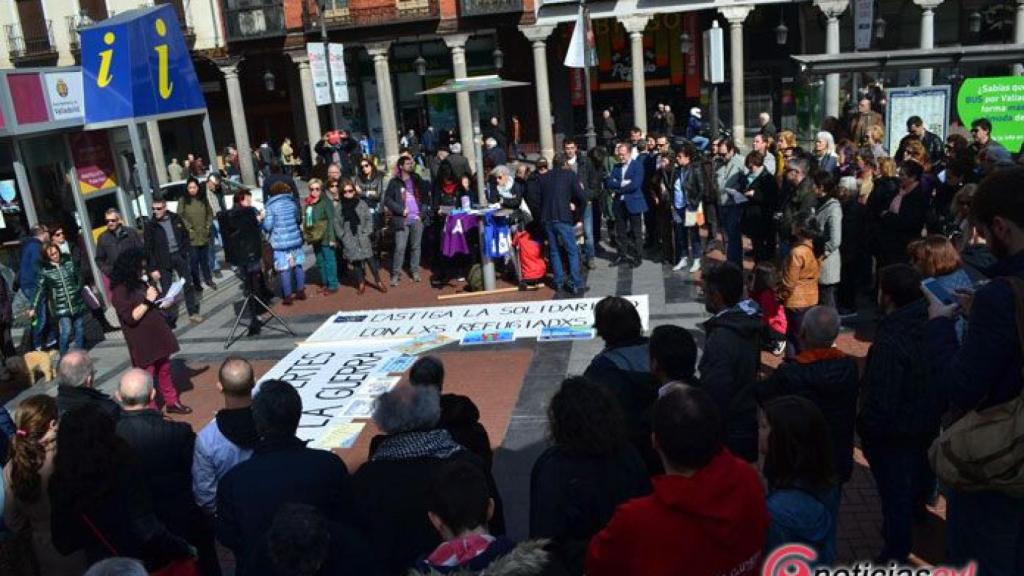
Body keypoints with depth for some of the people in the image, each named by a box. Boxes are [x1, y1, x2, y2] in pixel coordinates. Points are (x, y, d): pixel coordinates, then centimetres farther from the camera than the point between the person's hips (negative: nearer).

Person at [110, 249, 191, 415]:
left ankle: (172, 402, 28)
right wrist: (147, 301, -23)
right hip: (142, 342, -8)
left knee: (165, 370, 16)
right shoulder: (120, 292, -16)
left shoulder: (139, 283, 8)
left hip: (157, 335, 8)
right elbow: (131, 317, -23)